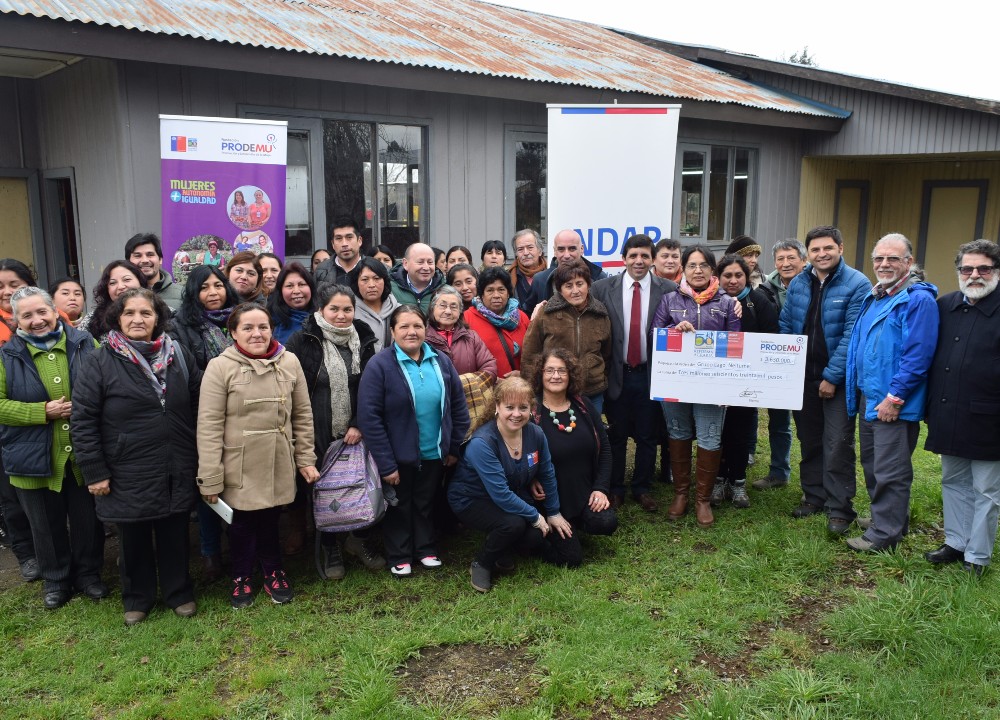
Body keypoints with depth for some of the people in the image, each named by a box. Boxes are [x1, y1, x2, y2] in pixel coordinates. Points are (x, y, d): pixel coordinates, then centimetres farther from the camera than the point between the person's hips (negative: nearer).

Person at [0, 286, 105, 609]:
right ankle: (55, 579, 34)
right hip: (36, 459, 0)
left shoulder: (84, 343, -1)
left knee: (88, 519, 13)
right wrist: (43, 412, -18)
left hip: (84, 456, 1)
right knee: (47, 525, 15)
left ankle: (88, 572, 34)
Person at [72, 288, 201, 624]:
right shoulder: (100, 362, -8)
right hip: (128, 474, -2)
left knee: (174, 535, 14)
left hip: (177, 471, 2)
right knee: (134, 539, 14)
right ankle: (137, 597, 35)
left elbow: (199, 408, 9)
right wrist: (94, 472, -9)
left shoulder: (178, 356, 3)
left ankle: (179, 591, 34)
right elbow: (82, 419, -8)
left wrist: (200, 456, 8)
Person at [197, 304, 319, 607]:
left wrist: (306, 458, 6)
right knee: (241, 523, 13)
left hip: (279, 466, 2)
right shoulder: (220, 367, -9)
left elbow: (303, 415, 6)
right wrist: (210, 479, -11)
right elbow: (209, 426, -10)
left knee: (270, 520, 13)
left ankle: (273, 571, 37)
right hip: (239, 468, -2)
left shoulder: (289, 362, -1)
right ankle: (242, 576, 36)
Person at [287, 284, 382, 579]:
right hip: (318, 434, -2)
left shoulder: (363, 339, 5)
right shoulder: (303, 340, -5)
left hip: (355, 433, 3)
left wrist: (359, 425, -4)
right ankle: (330, 549, 25)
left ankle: (358, 539, 29)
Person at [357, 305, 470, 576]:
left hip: (434, 455, 4)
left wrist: (454, 447, 5)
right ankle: (399, 556, 32)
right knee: (400, 507, 15)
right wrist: (385, 464, -19)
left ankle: (425, 549, 38)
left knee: (426, 503, 20)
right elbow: (369, 417, -19)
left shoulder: (441, 362, -2)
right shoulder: (379, 365, -16)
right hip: (399, 457, -3)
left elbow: (458, 407, 6)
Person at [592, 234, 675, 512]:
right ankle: (615, 489, 28)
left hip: (651, 374, 0)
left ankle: (643, 489, 29)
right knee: (616, 436, 13)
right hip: (617, 374, 0)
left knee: (647, 437, 12)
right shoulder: (603, 288, -3)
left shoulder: (668, 290, -3)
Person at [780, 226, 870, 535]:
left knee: (838, 444, -4)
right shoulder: (797, 284, 5)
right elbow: (785, 327, 9)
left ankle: (839, 508, 6)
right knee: (809, 440, 14)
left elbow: (852, 335, -15)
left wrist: (832, 376, -16)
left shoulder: (857, 284, -11)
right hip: (803, 376, 5)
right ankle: (813, 495, 27)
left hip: (838, 379, -5)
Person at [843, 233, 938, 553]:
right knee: (872, 465, 19)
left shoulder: (919, 300, -14)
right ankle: (885, 516, 34)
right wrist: (854, 390, 14)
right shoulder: (873, 297, 13)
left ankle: (884, 533, 11)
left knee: (889, 472, 0)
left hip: (895, 404, -9)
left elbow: (918, 355, -20)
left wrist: (894, 397, -20)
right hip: (868, 398, 9)